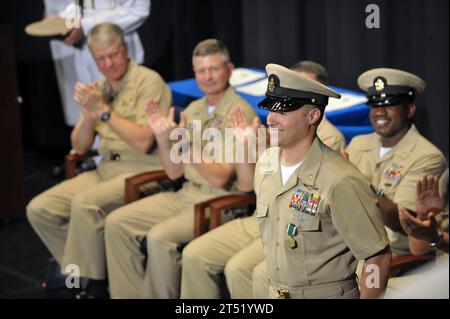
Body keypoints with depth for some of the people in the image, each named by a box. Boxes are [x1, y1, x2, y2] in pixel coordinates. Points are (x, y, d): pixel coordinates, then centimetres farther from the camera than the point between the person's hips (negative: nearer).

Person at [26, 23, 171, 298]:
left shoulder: (149, 82, -9)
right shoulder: (99, 89, 13)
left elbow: (144, 142, -19)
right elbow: (80, 147, 13)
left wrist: (104, 110, -18)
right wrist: (89, 116, -7)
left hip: (142, 172, -8)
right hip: (106, 171, 8)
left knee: (84, 204, -32)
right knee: (39, 209, -6)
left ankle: (93, 284, -14)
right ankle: (86, 269, 5)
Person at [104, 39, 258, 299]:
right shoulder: (193, 110, 11)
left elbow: (221, 178, -18)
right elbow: (175, 172, 10)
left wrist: (187, 145, -24)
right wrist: (163, 138, -5)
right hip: (187, 194, 8)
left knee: (159, 237, -29)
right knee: (117, 223, -3)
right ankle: (131, 294, 5)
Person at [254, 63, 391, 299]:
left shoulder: (340, 180, -22)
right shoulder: (264, 164, 0)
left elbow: (378, 256, -18)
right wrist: (275, 289, 13)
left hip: (327, 294, -6)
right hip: (274, 294, 6)